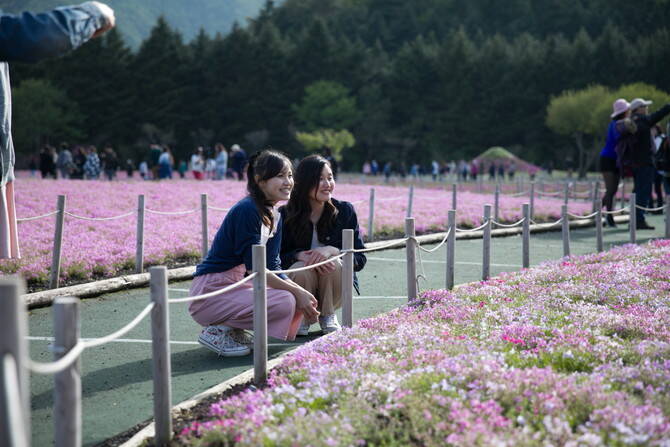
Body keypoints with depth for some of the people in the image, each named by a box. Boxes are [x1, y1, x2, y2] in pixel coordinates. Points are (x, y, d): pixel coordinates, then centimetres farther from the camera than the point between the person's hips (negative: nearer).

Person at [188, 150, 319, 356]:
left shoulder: (274, 216, 10)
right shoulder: (248, 210, -18)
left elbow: (272, 267, 8)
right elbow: (255, 268, -20)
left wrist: (303, 293, -7)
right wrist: (297, 292, -16)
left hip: (237, 285, 9)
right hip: (212, 291, -9)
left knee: (300, 303, 1)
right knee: (285, 302, -23)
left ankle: (233, 329, 8)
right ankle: (217, 331, -9)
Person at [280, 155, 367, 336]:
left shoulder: (345, 211, -7)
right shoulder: (286, 215, -9)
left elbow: (360, 259, -10)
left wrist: (332, 251, -30)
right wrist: (300, 255, -31)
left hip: (335, 287, 1)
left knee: (332, 263, -30)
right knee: (301, 269, -32)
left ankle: (328, 316, -6)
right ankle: (302, 317, -5)